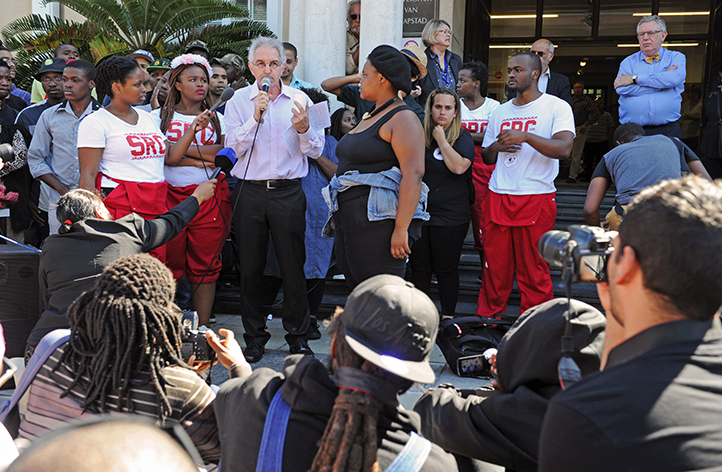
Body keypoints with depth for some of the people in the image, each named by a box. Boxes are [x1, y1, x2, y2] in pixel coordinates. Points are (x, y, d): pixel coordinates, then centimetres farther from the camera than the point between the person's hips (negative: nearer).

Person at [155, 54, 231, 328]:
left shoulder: (217, 119, 15)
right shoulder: (160, 117, 12)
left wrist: (180, 148, -6)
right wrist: (200, 159, -10)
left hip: (210, 196, 1)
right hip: (170, 196, -1)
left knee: (205, 263, 1)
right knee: (169, 264, -1)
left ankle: (203, 328, 8)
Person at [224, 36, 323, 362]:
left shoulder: (299, 99, 6)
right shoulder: (239, 101, 4)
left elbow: (316, 151, 4)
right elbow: (232, 149, -6)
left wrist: (303, 130, -16)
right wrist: (256, 117, -16)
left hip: (288, 191, 0)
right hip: (250, 192, 0)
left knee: (293, 265, 3)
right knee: (250, 267, 6)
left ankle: (297, 335, 18)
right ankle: (255, 337, 20)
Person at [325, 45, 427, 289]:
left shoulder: (402, 118, -10)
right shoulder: (371, 117, 21)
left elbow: (414, 175, -20)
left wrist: (401, 230, -25)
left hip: (379, 223, -10)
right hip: (350, 222, 10)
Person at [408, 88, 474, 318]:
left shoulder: (463, 137, -2)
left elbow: (459, 166, -20)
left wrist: (441, 140, -13)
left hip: (450, 216, -4)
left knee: (446, 269, 3)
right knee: (419, 267, 9)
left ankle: (448, 317, 15)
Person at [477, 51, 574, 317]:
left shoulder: (556, 107, 1)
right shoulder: (500, 112, 18)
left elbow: (564, 148, -14)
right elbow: (486, 158, 23)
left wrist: (525, 136, -20)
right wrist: (496, 147, 0)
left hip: (536, 199, -5)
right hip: (497, 198, 5)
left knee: (534, 271, -1)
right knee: (494, 268, 7)